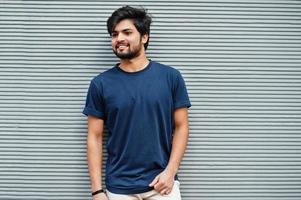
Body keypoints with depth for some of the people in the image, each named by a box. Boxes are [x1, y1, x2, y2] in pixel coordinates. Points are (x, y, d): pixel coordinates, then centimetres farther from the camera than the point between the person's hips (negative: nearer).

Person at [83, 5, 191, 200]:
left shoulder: (171, 77, -2)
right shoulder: (101, 83, -2)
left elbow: (181, 127, 2)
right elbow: (95, 137, 0)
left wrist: (170, 171, -9)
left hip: (161, 182, 0)